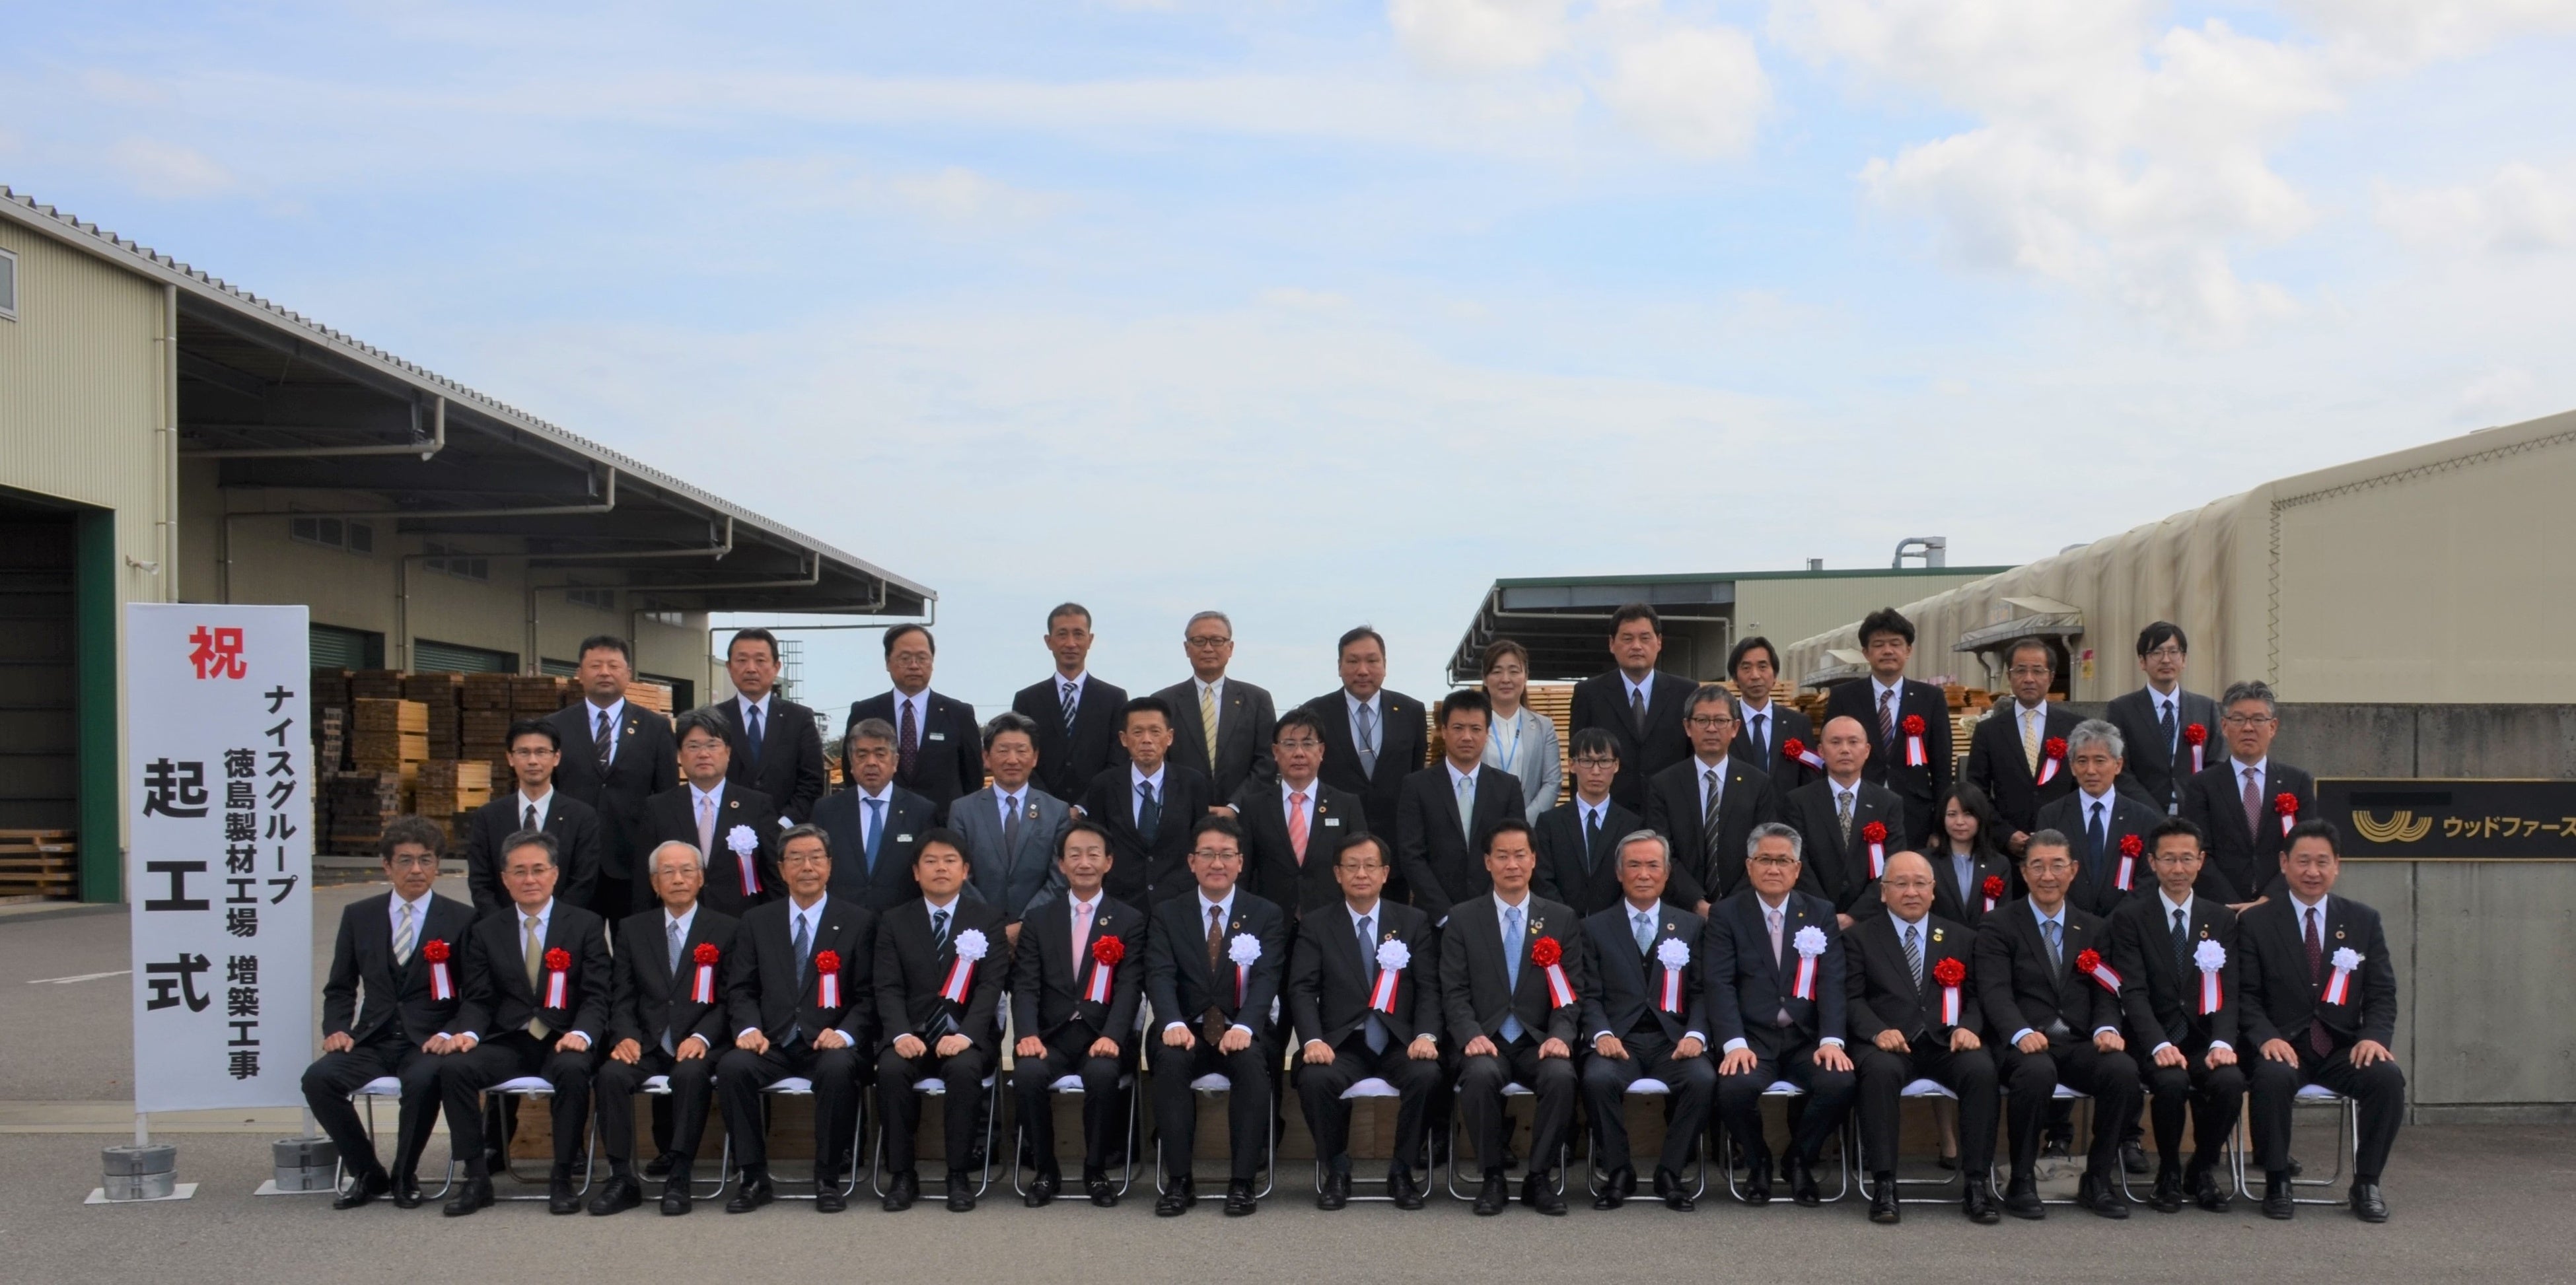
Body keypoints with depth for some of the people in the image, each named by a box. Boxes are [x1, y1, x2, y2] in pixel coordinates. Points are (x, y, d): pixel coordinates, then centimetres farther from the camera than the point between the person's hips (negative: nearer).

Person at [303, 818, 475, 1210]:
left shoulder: (461, 920, 4)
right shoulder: (359, 916, 12)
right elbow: (339, 987, 15)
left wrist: (450, 1034, -14)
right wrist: (336, 1029, -3)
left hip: (428, 1042, -3)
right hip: (372, 1041, 3)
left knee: (423, 1080, -35)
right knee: (318, 1078, -25)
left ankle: (404, 1176, -8)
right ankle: (366, 1173, -4)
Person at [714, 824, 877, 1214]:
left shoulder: (859, 921, 7)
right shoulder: (756, 921, 14)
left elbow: (868, 995, 2)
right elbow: (740, 989, 10)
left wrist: (845, 1034, -16)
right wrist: (750, 1029, -10)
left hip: (831, 1043, -2)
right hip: (772, 1044, 2)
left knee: (838, 1069, -35)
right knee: (732, 1067, -28)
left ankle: (828, 1179, -18)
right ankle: (754, 1178, -15)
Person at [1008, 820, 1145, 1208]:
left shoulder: (1130, 921, 9)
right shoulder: (1038, 920, 14)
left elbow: (1129, 987, -2)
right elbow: (1025, 986, 4)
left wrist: (1112, 1036, -20)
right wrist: (1028, 1034, -15)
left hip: (1102, 1036, -1)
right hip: (1051, 1036, 2)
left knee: (1102, 1073, -34)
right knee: (1026, 1072, -30)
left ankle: (1096, 1171, -11)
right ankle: (1046, 1171, -9)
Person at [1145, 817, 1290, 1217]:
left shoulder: (1267, 916, 7)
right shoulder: (1167, 914, 9)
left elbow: (1266, 978, -8)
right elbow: (1160, 975, -5)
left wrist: (1244, 1027, -27)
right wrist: (1173, 1024, -26)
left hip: (1242, 1033, -1)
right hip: (1188, 1032, 1)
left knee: (1251, 1060, -33)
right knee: (1170, 1059, -32)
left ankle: (1242, 1181, -27)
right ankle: (1179, 1180, -25)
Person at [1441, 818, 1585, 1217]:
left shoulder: (1562, 919, 10)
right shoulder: (1462, 919, 7)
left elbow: (1574, 991, 5)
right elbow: (1455, 992, 1)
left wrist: (1561, 1035, -14)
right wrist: (1471, 1036, -18)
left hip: (1540, 1041, 1)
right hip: (1486, 1040, -1)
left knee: (1561, 1075, -32)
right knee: (1480, 1074, -34)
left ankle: (1539, 1177, -12)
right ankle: (1493, 1178, -14)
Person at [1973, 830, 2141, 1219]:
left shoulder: (2094, 929, 18)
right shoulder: (1998, 926, 5)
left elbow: (2105, 995, 9)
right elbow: (1994, 993, -8)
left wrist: (2106, 1029, -14)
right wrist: (2021, 1033, -28)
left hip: (2081, 1045, 4)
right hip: (2023, 1045, -3)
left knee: (2123, 1068, -28)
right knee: (2037, 1071, -38)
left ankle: (2098, 1180, -10)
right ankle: (2022, 1182, -19)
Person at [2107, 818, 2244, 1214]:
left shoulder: (2221, 919, 11)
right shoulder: (2129, 917, 1)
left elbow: (2229, 991, 2)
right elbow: (2133, 992, -9)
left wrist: (2222, 1042, -17)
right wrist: (2160, 1045, -25)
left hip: (2204, 1040, 3)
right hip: (2153, 1042, -2)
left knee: (2230, 1081, -29)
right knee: (2172, 1082, -33)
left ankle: (2203, 1169, 0)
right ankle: (2169, 1174, -5)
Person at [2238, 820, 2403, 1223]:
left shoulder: (2364, 921, 11)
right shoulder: (2256, 923, 4)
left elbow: (2382, 994, 8)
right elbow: (2246, 995, -1)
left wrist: (2374, 1036, -12)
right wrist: (2267, 1038, -20)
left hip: (2344, 1048, 2)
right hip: (2284, 1046, -2)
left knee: (2388, 1077, -28)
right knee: (2272, 1077, -35)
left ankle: (2367, 1183, -9)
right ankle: (2277, 1182, -15)